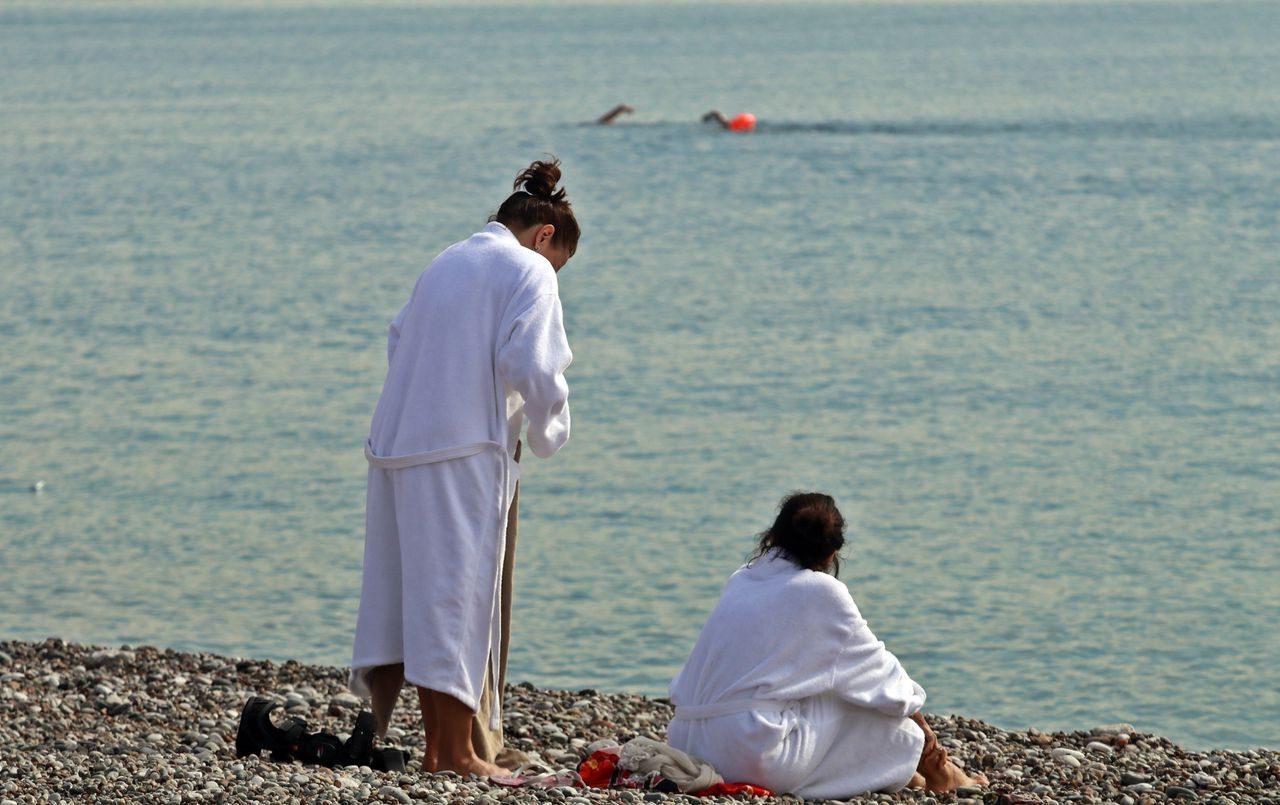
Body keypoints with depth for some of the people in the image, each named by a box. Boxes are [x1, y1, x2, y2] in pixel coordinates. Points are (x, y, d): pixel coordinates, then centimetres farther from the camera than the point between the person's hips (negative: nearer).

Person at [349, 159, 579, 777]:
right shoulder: (529, 270, -3)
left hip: (398, 441, 8)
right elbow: (531, 365, -14)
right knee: (460, 591, -5)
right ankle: (459, 751, -4)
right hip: (466, 449, -7)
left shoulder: (447, 262, 21)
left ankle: (438, 745, 12)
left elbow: (399, 342, 20)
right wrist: (549, 433, 2)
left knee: (426, 591, 9)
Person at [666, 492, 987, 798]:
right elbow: (880, 674, 5)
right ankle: (936, 775, 31)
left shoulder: (741, 581, 12)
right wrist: (923, 728, 21)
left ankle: (904, 774, 34)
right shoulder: (822, 592, -5)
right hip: (759, 756, -7)